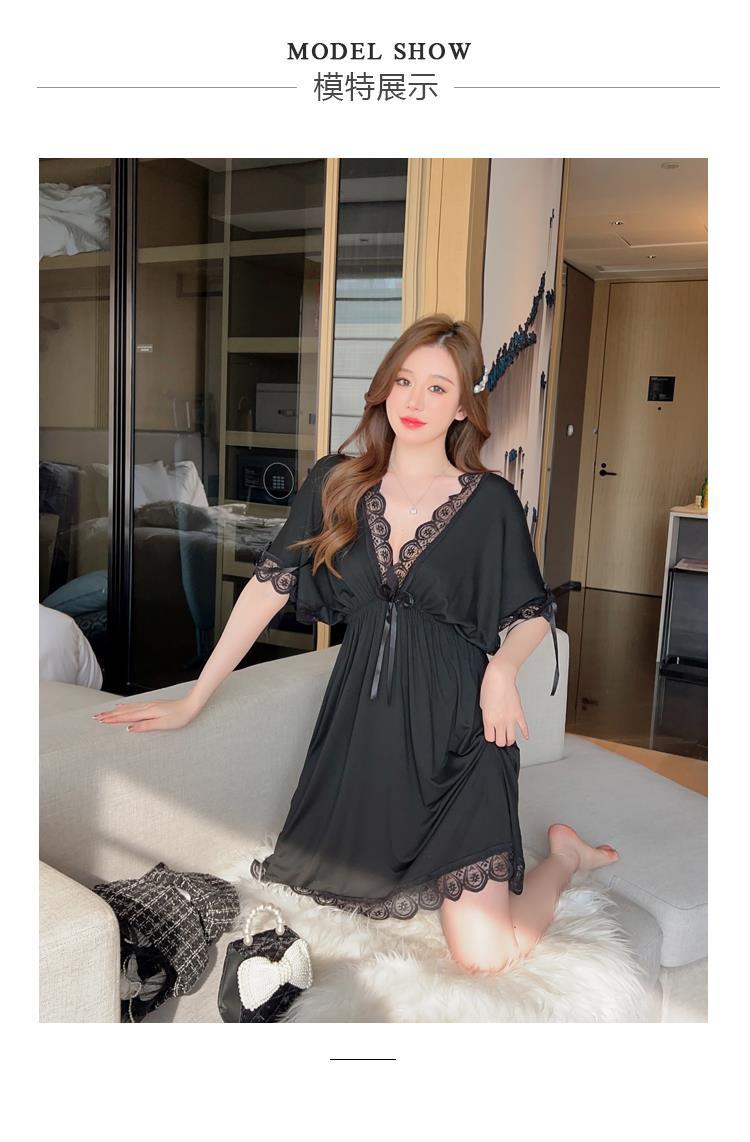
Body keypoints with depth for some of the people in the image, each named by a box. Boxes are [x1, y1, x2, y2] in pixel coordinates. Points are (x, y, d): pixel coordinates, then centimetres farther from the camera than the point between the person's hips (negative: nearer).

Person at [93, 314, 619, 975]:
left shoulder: (490, 501, -6)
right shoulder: (335, 482, 1)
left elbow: (535, 612, 4)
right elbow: (270, 586, -1)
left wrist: (502, 668, -19)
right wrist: (191, 703, -3)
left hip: (456, 729, -3)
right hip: (361, 720, 4)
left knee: (483, 952, -8)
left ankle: (563, 852, 22)